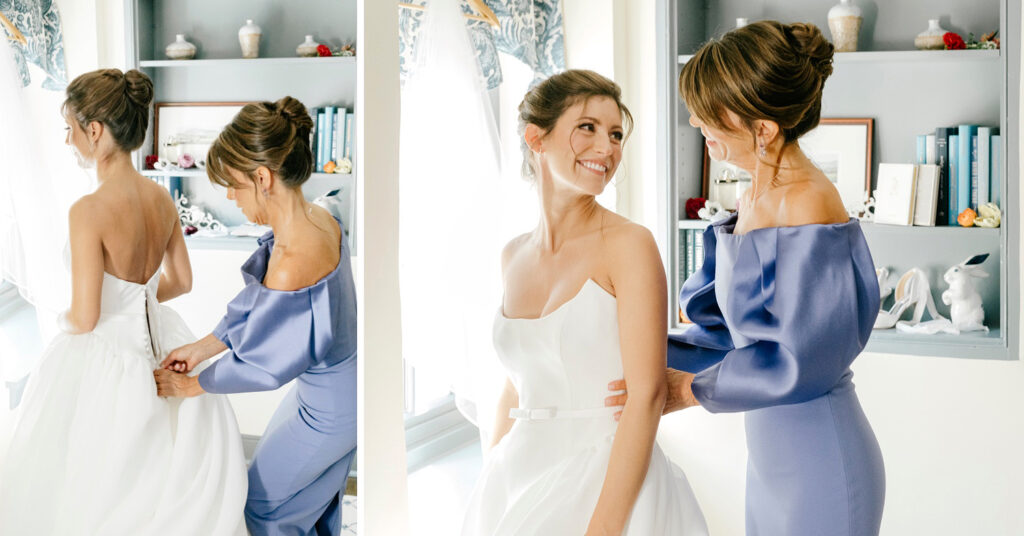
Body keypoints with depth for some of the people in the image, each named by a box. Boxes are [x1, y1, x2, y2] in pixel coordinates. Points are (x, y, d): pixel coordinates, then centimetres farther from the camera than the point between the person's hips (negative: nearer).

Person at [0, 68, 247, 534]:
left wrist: (64, 320, 1)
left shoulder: (89, 211, -24)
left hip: (106, 355, -7)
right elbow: (180, 281, 10)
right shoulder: (162, 198, -3)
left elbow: (85, 319, -21)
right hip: (157, 342, 7)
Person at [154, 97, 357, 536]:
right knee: (316, 486, 32)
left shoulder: (291, 268, -39)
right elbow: (258, 307, 5)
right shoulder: (317, 218, -10)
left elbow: (258, 363, -23)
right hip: (340, 383, 8)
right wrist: (201, 348, 9)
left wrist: (190, 385, -6)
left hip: (331, 409, -8)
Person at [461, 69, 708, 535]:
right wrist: (488, 493, 9)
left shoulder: (629, 244, -11)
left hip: (611, 484, -5)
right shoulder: (514, 256, 6)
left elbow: (647, 395, -16)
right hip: (520, 485, 5)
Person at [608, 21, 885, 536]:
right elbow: (730, 328, 14)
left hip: (820, 465, -9)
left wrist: (690, 388, -12)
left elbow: (800, 362, -20)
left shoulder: (808, 207, -22)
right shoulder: (756, 199, 7)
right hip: (771, 453, 9)